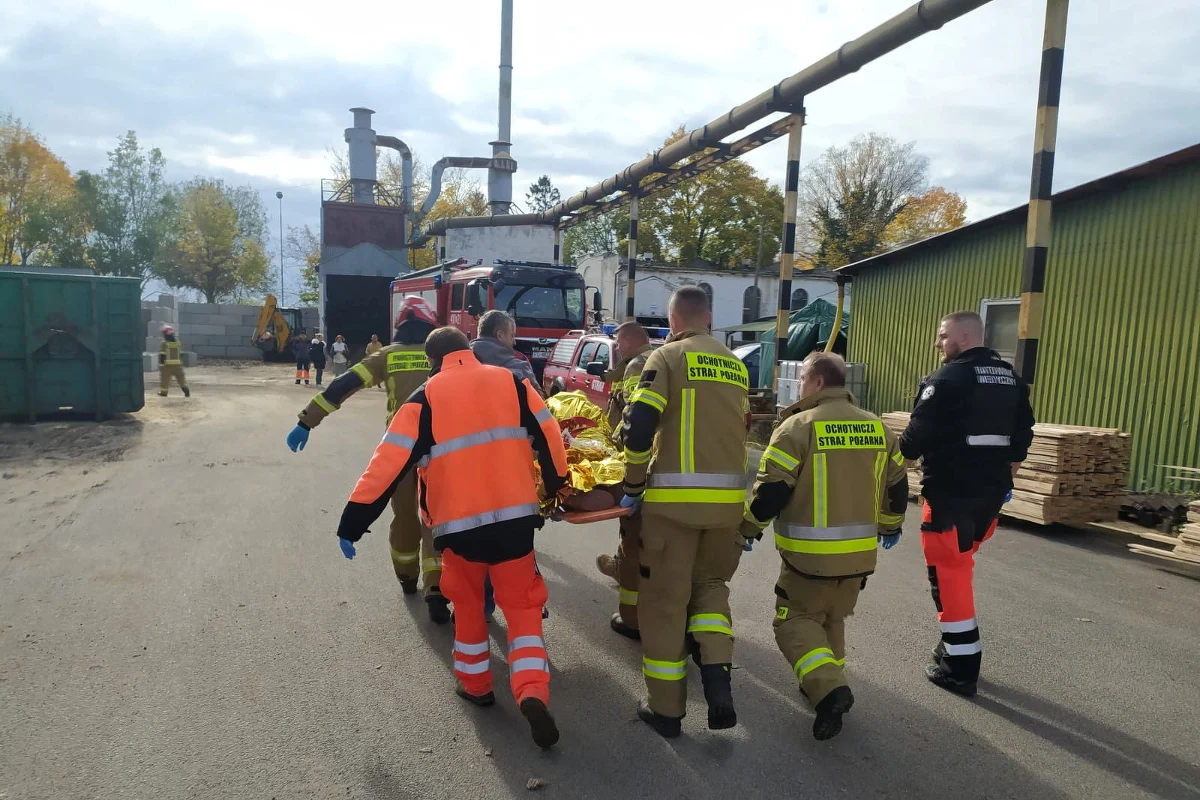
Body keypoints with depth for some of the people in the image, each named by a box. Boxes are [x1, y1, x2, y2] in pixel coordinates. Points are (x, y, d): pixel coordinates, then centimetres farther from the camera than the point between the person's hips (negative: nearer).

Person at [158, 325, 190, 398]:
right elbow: (181, 354, 9)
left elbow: (162, 355, -10)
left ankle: (163, 392, 17)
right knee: (181, 378, 6)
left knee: (165, 379, 9)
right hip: (178, 364, 3)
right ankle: (186, 390, -8)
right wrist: (181, 362, 18)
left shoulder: (164, 343, -9)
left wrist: (161, 363, -3)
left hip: (167, 364, -3)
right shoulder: (178, 342, 4)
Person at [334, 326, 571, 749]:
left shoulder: (425, 398, 0)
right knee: (522, 607, 10)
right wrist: (556, 487, 23)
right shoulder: (511, 382, 6)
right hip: (515, 516, 1)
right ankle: (533, 693, -7)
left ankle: (475, 683, 34)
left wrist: (352, 522, 0)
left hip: (459, 523, -1)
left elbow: (388, 465, -5)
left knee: (467, 603, 24)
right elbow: (550, 438, 7)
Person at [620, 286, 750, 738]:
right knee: (710, 583, 23)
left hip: (675, 496, -5)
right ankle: (717, 671, 3)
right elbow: (736, 428, 17)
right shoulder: (736, 366, 15)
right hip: (728, 497, 5)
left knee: (665, 597, 6)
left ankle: (666, 707, 15)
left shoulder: (668, 357, -2)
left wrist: (634, 486, -2)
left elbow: (639, 426, -12)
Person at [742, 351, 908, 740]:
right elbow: (897, 485, 15)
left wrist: (750, 527, 1)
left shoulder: (798, 425, -14)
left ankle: (829, 689, -12)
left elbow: (772, 489, -15)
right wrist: (890, 525, 32)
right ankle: (827, 686, 29)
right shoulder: (878, 427, 6)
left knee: (796, 620, 6)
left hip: (810, 552, -6)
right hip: (860, 552, 6)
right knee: (832, 619, 23)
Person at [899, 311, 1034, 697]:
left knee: (949, 574, 0)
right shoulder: (1011, 379, 12)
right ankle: (958, 647, 31)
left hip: (951, 492, -8)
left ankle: (960, 668, 5)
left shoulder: (947, 380, -15)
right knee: (959, 567, 21)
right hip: (990, 492, 8)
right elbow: (1022, 436, 16)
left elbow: (918, 436, -16)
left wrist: (897, 459, 3)